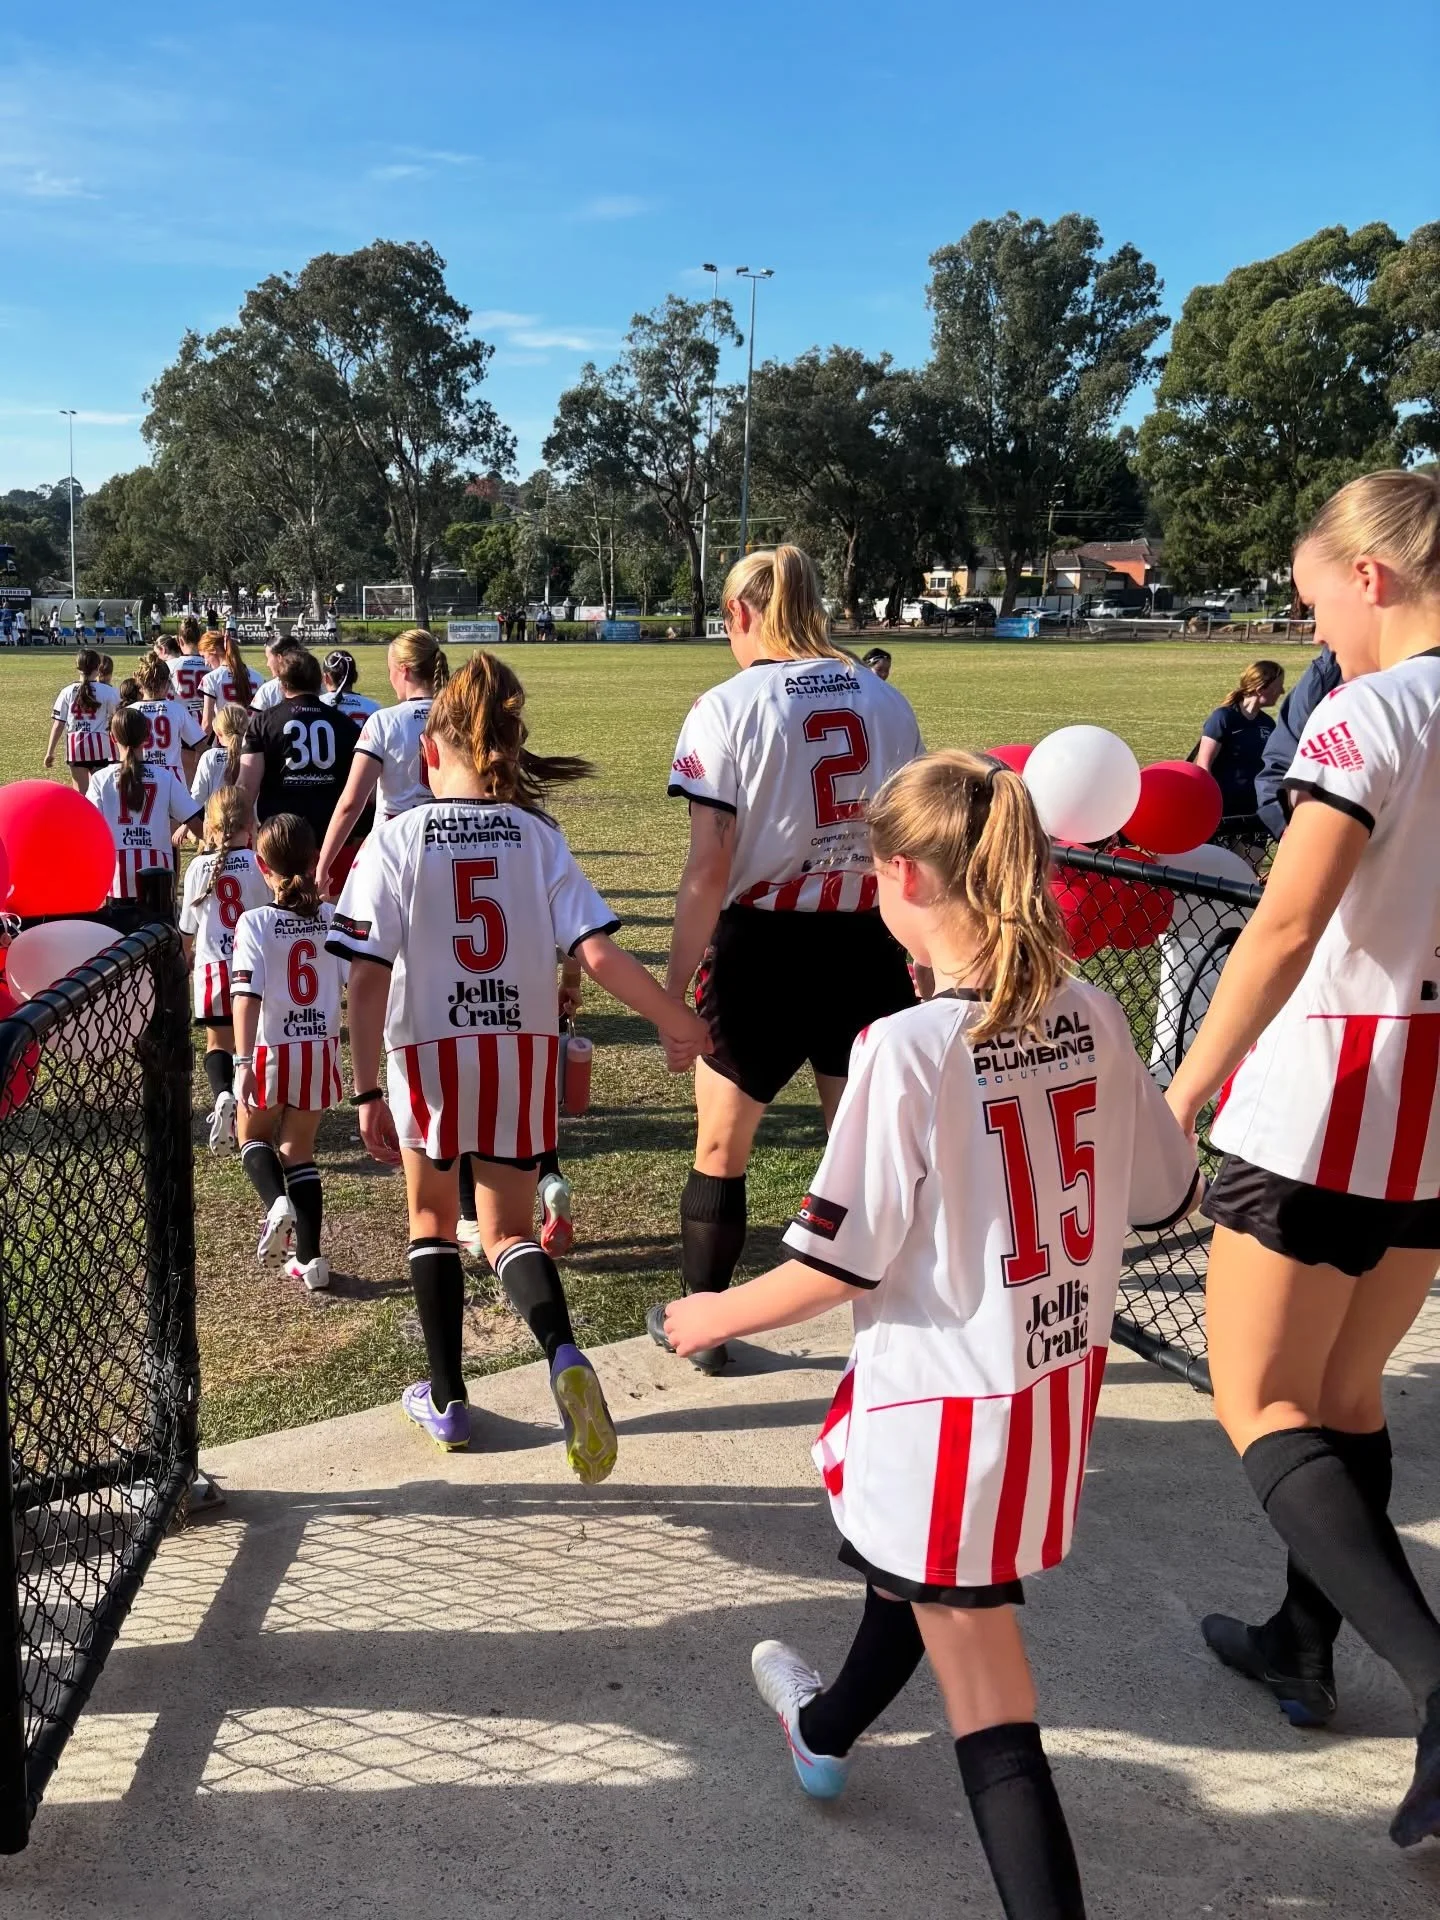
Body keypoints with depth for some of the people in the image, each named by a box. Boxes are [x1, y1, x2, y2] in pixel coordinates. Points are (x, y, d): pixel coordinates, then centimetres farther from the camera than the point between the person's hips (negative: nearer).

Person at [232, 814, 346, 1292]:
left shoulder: (255, 922, -12)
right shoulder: (333, 919, -3)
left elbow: (247, 995, -19)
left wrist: (244, 1061, -22)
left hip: (272, 1051, -3)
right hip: (321, 1050, 3)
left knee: (254, 1136, 23)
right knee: (298, 1149, 16)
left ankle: (276, 1203, -7)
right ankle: (310, 1259, 11)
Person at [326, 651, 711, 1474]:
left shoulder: (396, 838, -6)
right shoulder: (538, 837, -2)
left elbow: (369, 977, -10)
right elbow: (599, 955, -10)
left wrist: (368, 1089, -4)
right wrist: (679, 1021, 2)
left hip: (428, 1051, -1)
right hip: (523, 1050, 2)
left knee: (433, 1219, 21)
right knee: (509, 1231, 14)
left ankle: (447, 1399, 24)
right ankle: (564, 1351, -16)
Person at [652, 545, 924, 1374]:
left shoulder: (729, 707, -9)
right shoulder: (886, 702, 3)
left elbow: (709, 870, -13)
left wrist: (675, 984, -6)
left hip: (762, 944, -3)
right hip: (866, 946, 3)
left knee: (720, 1151, 16)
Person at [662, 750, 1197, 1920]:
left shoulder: (908, 1049, -24)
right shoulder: (1094, 1018, -5)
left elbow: (844, 1262, -20)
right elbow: (1168, 1194, 6)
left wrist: (717, 1317, -3)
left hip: (947, 1406, -8)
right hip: (1064, 1384, 8)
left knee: (993, 1708, 6)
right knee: (906, 1564, 33)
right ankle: (827, 1731, 59)